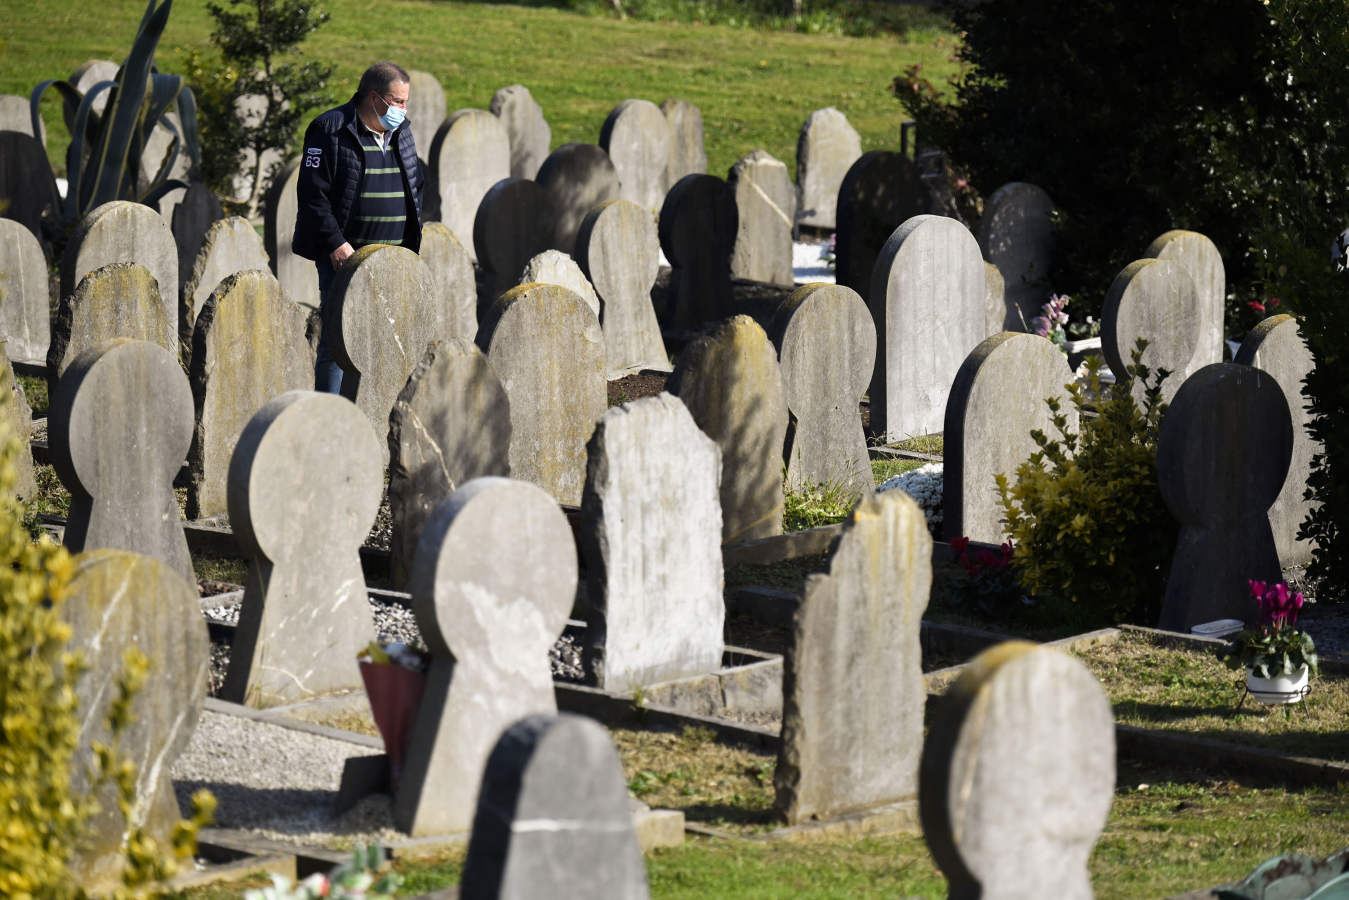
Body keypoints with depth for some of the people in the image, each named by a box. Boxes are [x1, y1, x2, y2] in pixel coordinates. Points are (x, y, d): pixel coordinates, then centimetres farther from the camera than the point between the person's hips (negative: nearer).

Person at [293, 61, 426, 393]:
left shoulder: (401, 132, 14)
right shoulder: (332, 130, -8)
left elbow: (416, 187, 23)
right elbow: (313, 194, -12)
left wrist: (411, 245, 13)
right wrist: (335, 243, -17)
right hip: (345, 254, -6)